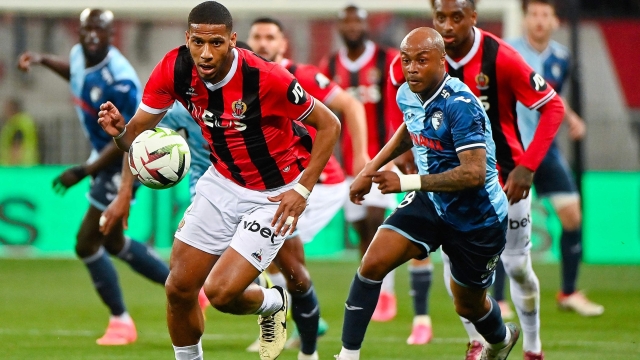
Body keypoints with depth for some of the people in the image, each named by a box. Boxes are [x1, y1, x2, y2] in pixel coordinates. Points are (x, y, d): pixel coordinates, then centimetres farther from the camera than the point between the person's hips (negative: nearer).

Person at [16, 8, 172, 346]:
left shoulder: (118, 80, -31)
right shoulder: (79, 54, -6)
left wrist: (84, 172, -25)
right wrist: (43, 60, 8)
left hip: (124, 163, -9)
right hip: (104, 153, 9)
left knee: (87, 244, -5)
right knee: (112, 242, 21)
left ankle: (120, 321, 11)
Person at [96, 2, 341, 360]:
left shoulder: (265, 77, -29)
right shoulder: (175, 69, -15)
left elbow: (329, 125, -17)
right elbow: (140, 130, -7)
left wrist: (303, 189, -20)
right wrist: (120, 130, -31)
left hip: (274, 195, -5)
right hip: (222, 183, 5)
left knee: (221, 292, -15)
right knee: (179, 288, 1)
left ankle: (272, 303, 19)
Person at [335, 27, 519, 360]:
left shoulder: (460, 105, -30)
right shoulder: (407, 95, -5)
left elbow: (474, 173, -35)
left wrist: (407, 182, -37)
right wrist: (371, 169, 18)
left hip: (477, 219, -6)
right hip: (430, 205, 6)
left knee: (468, 306, 15)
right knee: (373, 263, -16)